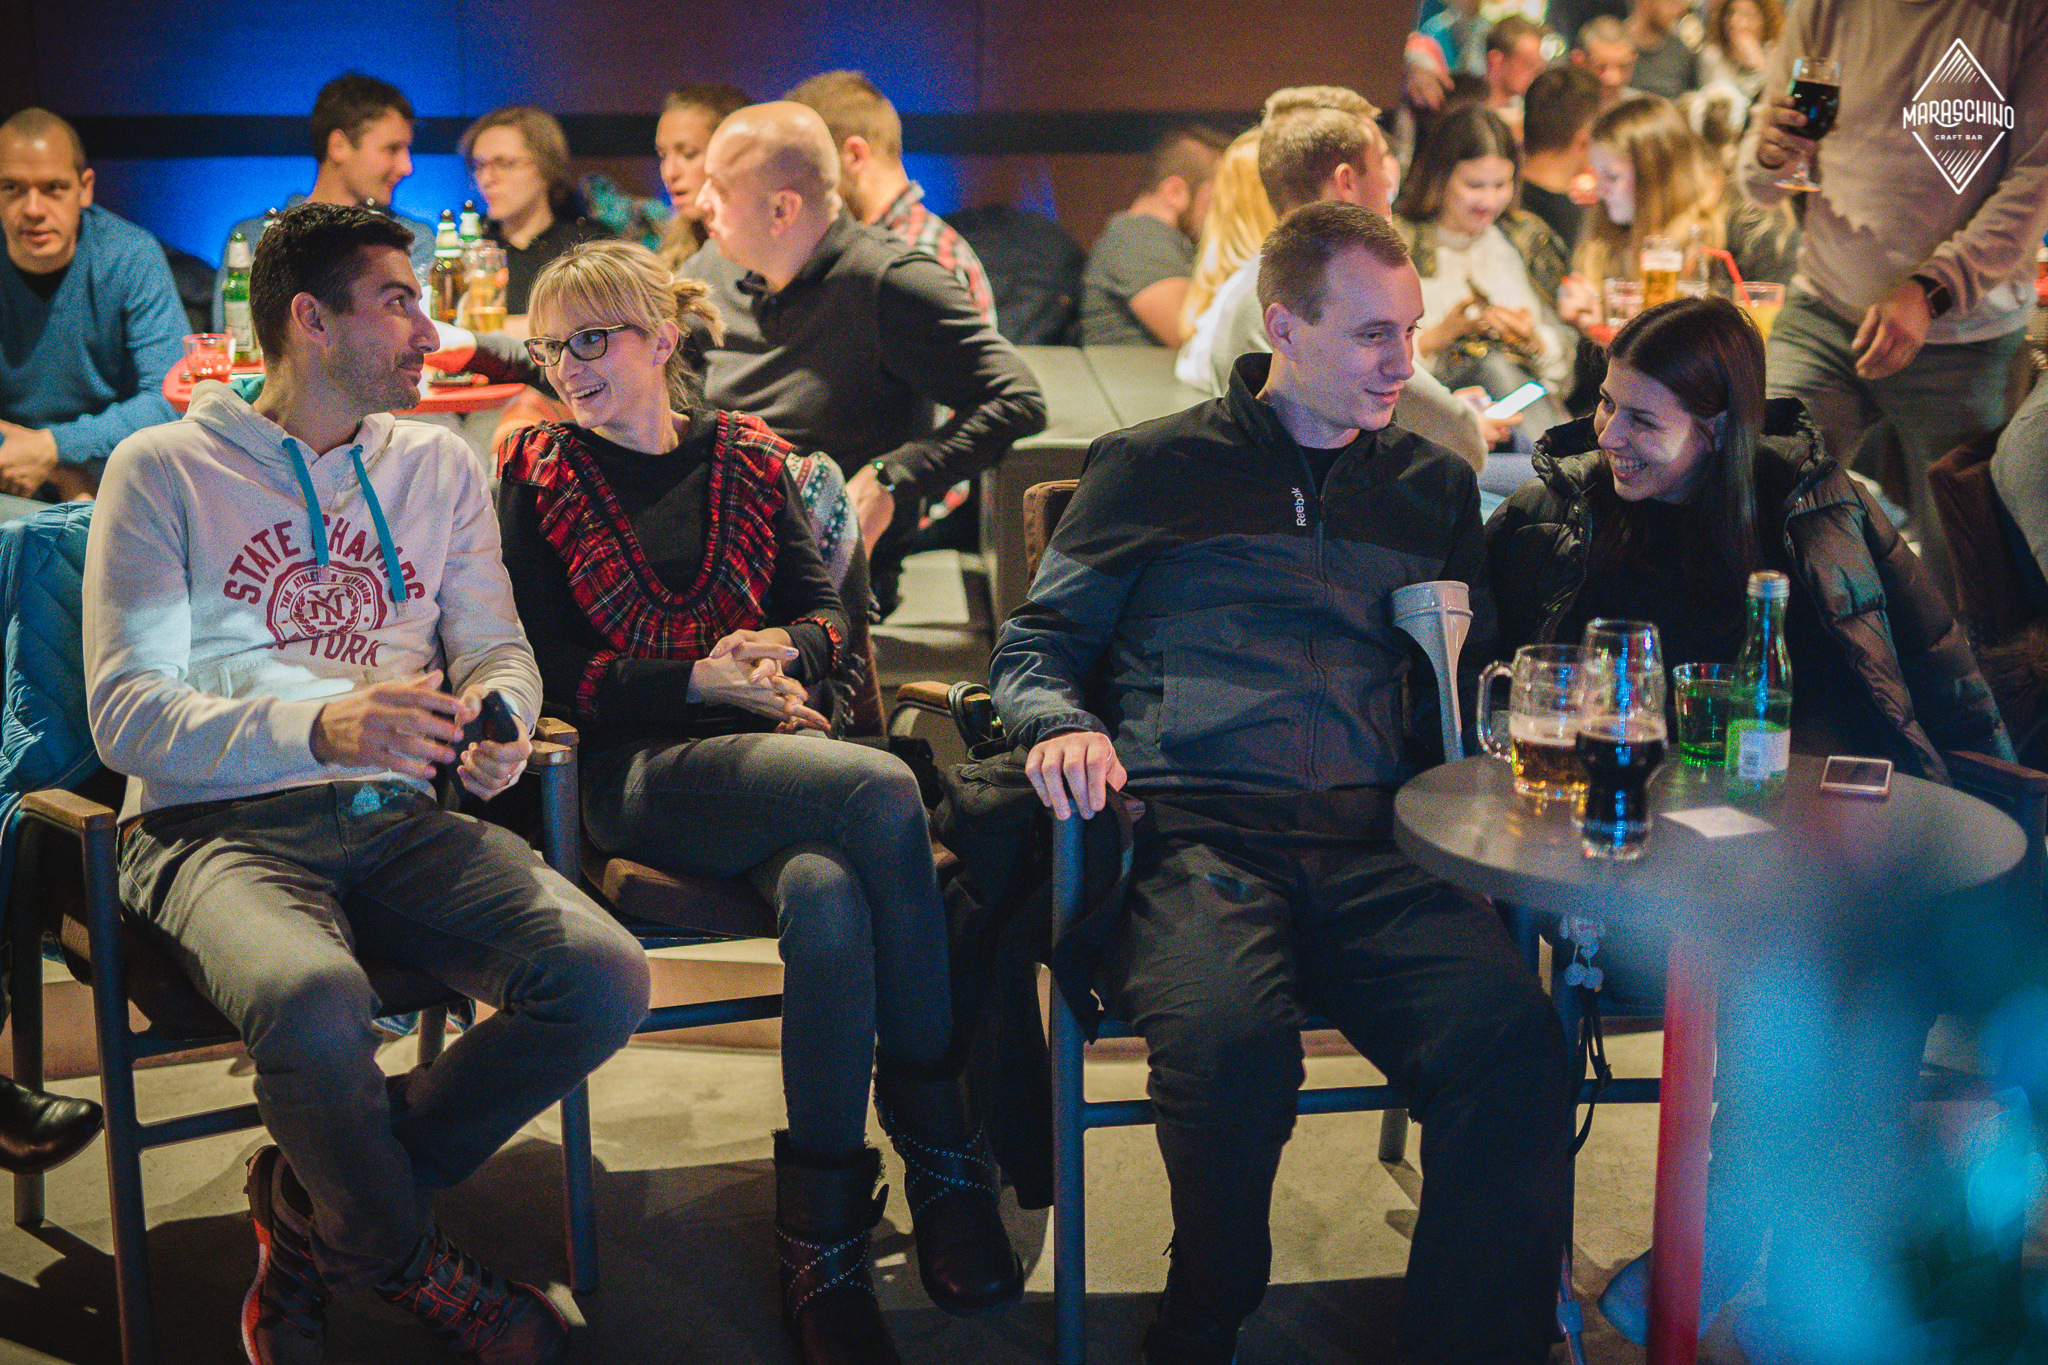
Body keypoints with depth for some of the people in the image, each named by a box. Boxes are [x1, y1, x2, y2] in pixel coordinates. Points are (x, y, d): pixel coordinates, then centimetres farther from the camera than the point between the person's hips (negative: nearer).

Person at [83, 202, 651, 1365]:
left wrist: (498, 714, -12)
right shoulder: (165, 470, 4)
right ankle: (408, 1263, -4)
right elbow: (125, 713, -5)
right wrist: (320, 726, -23)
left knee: (607, 980, -22)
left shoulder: (438, 465, 18)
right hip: (220, 826, -4)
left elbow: (498, 648, 15)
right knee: (318, 1005, -38)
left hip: (398, 822, 5)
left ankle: (312, 1208, -1)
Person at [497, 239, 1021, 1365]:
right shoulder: (541, 478, 11)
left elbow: (826, 610, 16)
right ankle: (943, 1163, -25)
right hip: (641, 771, -3)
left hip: (772, 745, 3)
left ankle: (821, 1240, -21)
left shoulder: (747, 458, 19)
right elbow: (552, 670, 3)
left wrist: (780, 648, -8)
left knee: (826, 901, -35)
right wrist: (697, 681, -10)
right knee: (882, 791, -34)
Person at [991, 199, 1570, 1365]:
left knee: (1515, 1034, -29)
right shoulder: (1155, 468, 16)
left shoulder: (1434, 487, 25)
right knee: (1233, 1034, -35)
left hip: (1371, 843, 3)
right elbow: (1035, 647, 16)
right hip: (1194, 834, -2)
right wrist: (1061, 727, -7)